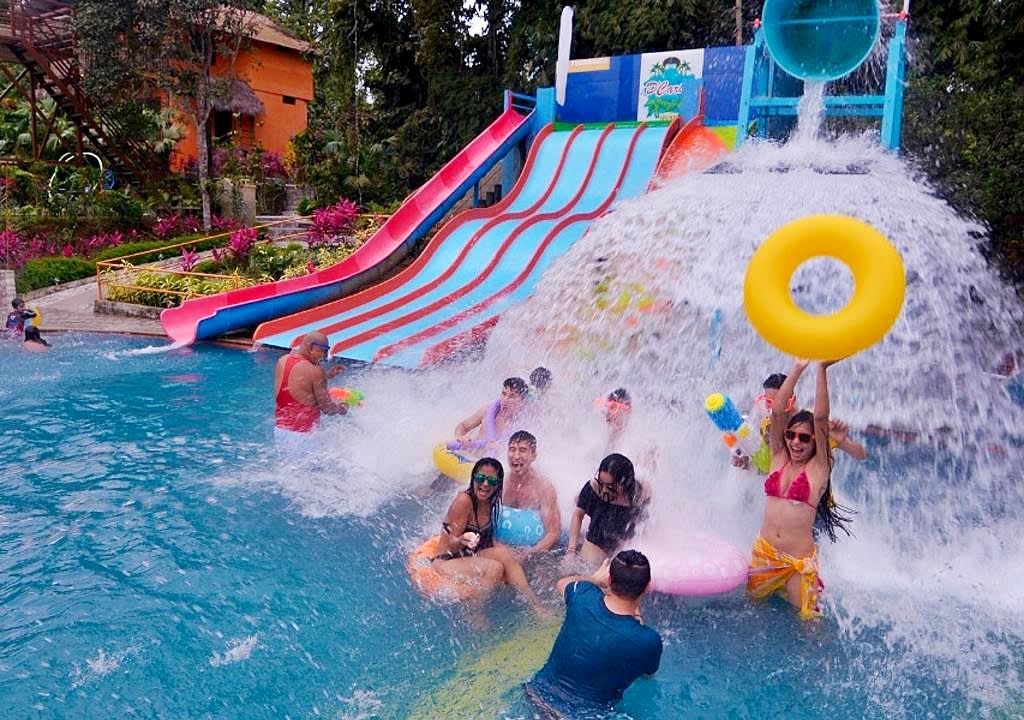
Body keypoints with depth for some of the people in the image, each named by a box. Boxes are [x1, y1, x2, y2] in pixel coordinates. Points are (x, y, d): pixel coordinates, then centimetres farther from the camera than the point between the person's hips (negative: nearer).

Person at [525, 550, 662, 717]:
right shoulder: (649, 640, -29)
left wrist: (596, 578, 19)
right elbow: (649, 672, -2)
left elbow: (563, 583, 6)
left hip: (541, 692, 3)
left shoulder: (583, 595, -21)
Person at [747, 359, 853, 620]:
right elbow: (777, 411, -6)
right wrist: (798, 368, -10)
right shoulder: (779, 458, 4)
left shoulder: (818, 468, -5)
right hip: (763, 552, 4)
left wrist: (822, 370, -20)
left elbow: (820, 418, -17)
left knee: (805, 616, 4)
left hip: (799, 561, -4)